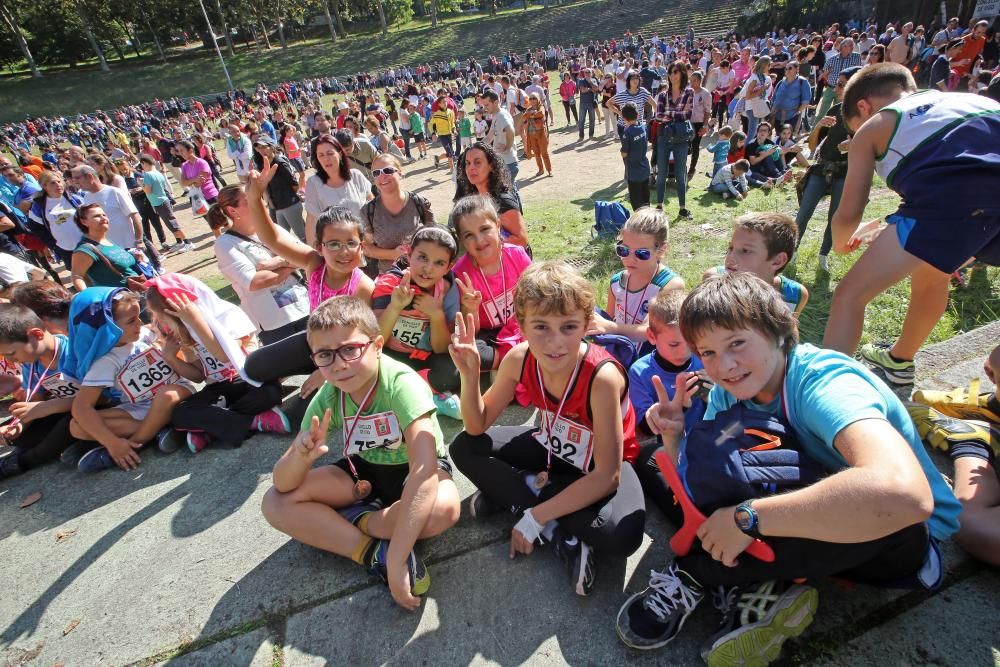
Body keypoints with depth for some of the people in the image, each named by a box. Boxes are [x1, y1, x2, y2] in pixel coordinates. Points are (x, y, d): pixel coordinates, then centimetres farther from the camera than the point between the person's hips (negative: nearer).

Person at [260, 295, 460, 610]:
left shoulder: (401, 383, -32)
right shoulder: (326, 399, -16)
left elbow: (425, 466, -41)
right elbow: (283, 484, -14)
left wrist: (397, 558, -42)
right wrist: (300, 455, -38)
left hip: (412, 470, -4)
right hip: (365, 471, 5)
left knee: (444, 508, -37)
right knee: (275, 503, -11)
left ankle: (357, 520, -11)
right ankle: (373, 553, -18)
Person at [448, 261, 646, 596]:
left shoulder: (602, 376, -35)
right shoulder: (519, 359, -21)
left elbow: (607, 475, -29)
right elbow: (477, 426, -10)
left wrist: (535, 516, -26)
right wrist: (469, 375, -28)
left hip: (601, 466, -5)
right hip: (553, 447, 5)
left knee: (620, 535, -34)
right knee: (464, 447, -9)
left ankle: (511, 491, -14)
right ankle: (562, 534, -12)